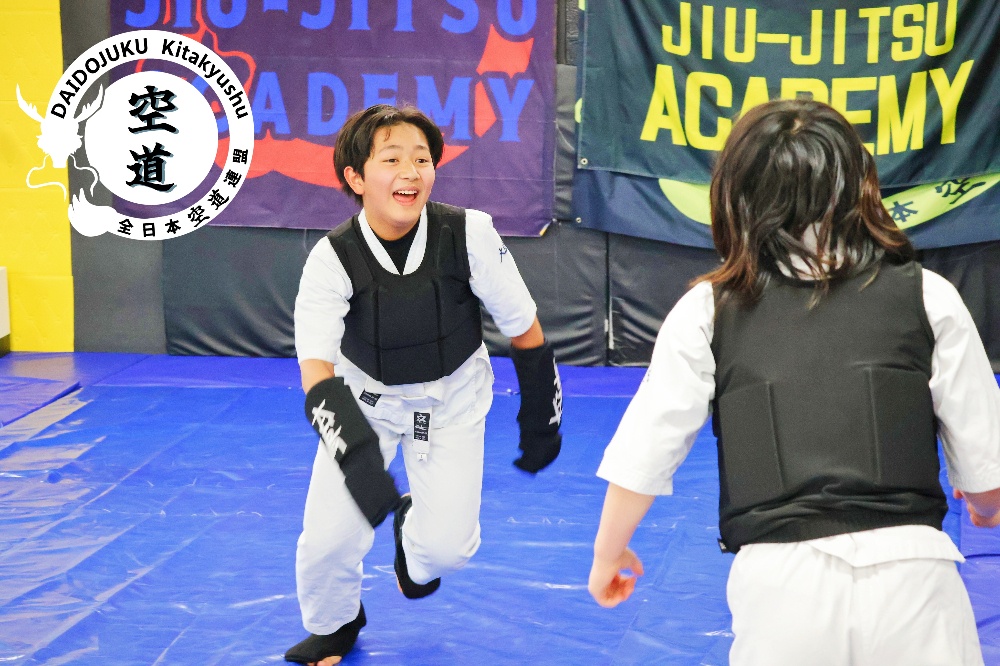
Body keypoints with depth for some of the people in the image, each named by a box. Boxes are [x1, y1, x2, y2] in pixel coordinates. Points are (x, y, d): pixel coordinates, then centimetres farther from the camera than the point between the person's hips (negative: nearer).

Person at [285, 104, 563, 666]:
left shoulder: (469, 235, -26)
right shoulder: (333, 259, -25)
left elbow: (524, 330, -12)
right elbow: (317, 370, -31)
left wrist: (540, 418, -2)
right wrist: (356, 458, -45)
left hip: (452, 395, 0)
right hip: (367, 397, 0)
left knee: (447, 545, -9)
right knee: (329, 539, -8)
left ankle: (412, 536, 31)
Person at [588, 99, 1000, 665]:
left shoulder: (708, 309, 5)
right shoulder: (927, 295, 4)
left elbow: (644, 454, 8)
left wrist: (609, 555, 26)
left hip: (779, 581, 1)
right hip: (909, 571, 0)